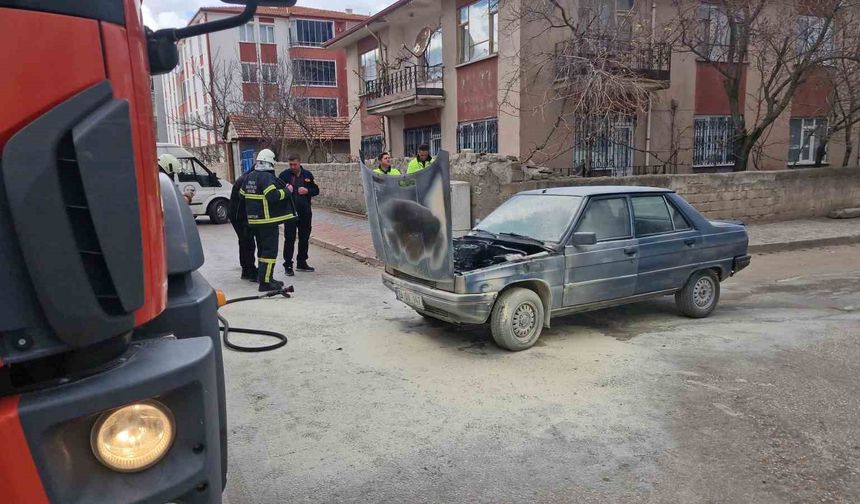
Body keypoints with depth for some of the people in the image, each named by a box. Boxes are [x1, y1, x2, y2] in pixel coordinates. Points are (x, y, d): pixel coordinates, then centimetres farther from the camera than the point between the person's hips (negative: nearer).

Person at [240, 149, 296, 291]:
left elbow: (242, 194, 18)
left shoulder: (249, 176, 10)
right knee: (270, 251, -5)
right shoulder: (266, 177, -18)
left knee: (262, 249, 20)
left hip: (254, 220, 9)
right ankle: (265, 282, -6)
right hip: (268, 220, -9)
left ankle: (262, 276, 29)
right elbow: (273, 195, -27)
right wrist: (286, 191, -12)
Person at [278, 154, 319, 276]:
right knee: (289, 239, -4)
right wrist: (285, 190, -17)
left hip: (305, 212, 3)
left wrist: (307, 191, -10)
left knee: (304, 238, 11)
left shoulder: (307, 175, 6)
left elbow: (316, 190, 10)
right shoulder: (284, 175, -1)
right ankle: (288, 265, 3)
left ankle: (302, 262, 24)